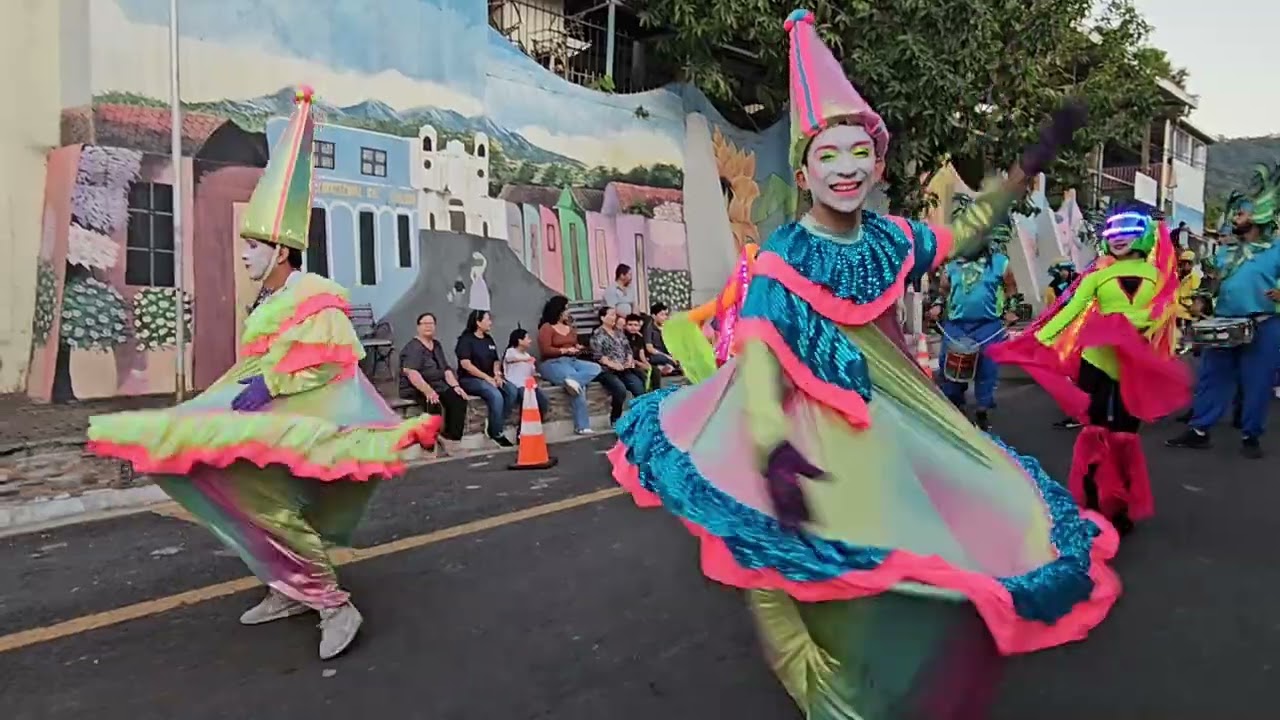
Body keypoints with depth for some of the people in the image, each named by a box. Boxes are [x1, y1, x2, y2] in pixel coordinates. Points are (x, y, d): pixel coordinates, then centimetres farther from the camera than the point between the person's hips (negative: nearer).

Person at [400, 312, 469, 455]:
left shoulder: (437, 345, 15)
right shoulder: (413, 347, -10)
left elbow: (446, 369, 15)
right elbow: (412, 373, -24)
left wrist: (455, 386, -1)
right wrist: (428, 391, -34)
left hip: (438, 386, 7)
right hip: (415, 389, -7)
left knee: (459, 399, -17)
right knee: (434, 404, -35)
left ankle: (450, 438, -14)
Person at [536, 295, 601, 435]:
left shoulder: (569, 327, 18)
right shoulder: (546, 328, -4)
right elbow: (545, 350, -13)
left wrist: (577, 347, 3)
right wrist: (565, 350, -14)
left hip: (572, 361, 8)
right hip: (553, 363, -7)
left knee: (596, 368, -20)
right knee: (579, 385, -30)